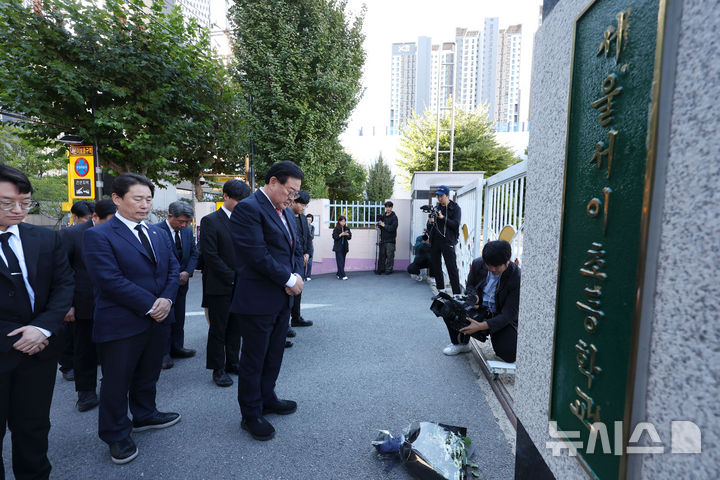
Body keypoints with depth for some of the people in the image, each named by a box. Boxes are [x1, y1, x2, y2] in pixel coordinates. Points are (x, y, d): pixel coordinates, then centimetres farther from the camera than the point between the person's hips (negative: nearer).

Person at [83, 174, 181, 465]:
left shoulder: (159, 234, 9)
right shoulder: (98, 236, -11)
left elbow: (173, 269, 6)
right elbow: (110, 279, -20)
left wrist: (167, 299, -11)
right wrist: (149, 305, -19)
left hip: (158, 320, 6)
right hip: (121, 324, -6)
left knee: (148, 376, 22)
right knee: (117, 382, 12)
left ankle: (144, 415, 44)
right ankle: (117, 435, 32)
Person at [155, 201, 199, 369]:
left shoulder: (188, 231, 7)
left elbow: (194, 254, 9)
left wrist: (187, 272, -8)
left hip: (181, 281, 6)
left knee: (179, 317, 14)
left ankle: (177, 348, 27)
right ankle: (164, 353, 14)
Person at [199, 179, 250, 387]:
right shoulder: (210, 221, -8)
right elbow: (210, 255, -13)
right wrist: (232, 277, -14)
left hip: (239, 285, 6)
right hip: (219, 286, -5)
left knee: (235, 327, 14)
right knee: (218, 329, 6)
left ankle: (232, 363, 28)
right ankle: (218, 369, 20)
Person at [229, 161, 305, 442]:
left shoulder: (286, 212, 12)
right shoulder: (248, 209, -15)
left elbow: (296, 249, 14)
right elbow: (258, 255, -23)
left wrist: (297, 277, -5)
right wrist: (289, 280, -15)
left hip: (283, 298, 8)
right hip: (258, 300, -8)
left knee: (274, 355, 21)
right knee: (254, 360, 9)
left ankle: (267, 399, 41)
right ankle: (251, 415, 28)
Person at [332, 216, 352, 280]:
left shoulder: (347, 229, 8)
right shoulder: (336, 229, -4)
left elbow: (349, 237, 6)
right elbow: (334, 237, -10)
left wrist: (347, 234, -14)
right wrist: (341, 234, -21)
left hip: (344, 247, 5)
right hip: (338, 248, -5)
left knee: (343, 261, 8)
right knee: (340, 261, -9)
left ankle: (339, 274, 20)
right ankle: (343, 275, -11)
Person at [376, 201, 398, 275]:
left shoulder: (394, 217, -5)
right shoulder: (383, 216, 13)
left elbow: (392, 228, -15)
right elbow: (379, 225, 15)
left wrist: (384, 225, -10)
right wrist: (379, 224, -7)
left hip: (390, 240, -5)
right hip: (383, 239, 5)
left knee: (389, 255, -1)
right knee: (382, 255, 9)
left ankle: (389, 270, 8)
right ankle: (381, 269, 17)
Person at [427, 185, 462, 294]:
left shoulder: (455, 208, 0)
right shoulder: (436, 207, 13)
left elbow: (456, 225, -12)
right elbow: (429, 228, 14)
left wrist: (443, 217, -20)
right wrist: (430, 222, -8)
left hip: (447, 241, -5)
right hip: (435, 241, 6)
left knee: (452, 268, -7)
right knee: (435, 266, 10)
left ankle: (457, 293, -4)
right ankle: (440, 290, 23)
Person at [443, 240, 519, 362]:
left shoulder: (517, 277, -23)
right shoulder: (477, 264, -10)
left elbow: (508, 314, -22)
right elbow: (470, 286, 9)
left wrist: (482, 326, -34)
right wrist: (474, 297, -17)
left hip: (502, 319, -3)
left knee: (510, 355, -25)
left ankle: (495, 337, 13)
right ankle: (461, 343, 5)